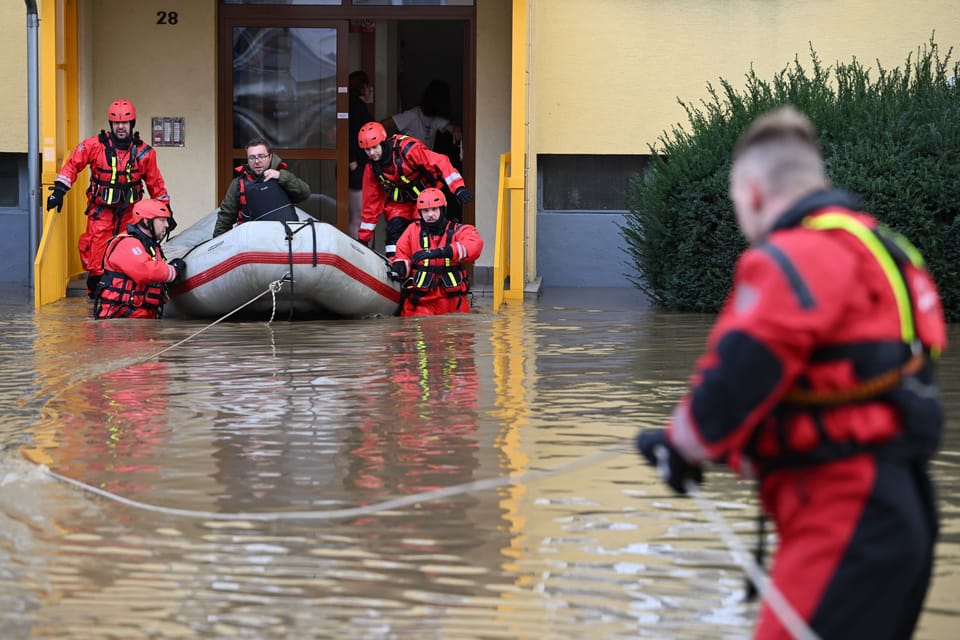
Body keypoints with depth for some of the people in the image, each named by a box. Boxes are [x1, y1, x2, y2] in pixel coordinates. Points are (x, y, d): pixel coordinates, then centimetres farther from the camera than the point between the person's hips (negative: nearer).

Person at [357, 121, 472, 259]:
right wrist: (363, 239, -1)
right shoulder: (372, 170, -9)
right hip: (398, 200, 4)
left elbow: (440, 163, -31)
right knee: (394, 231, -15)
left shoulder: (407, 148, -28)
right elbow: (371, 203, -1)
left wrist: (458, 189, -41)